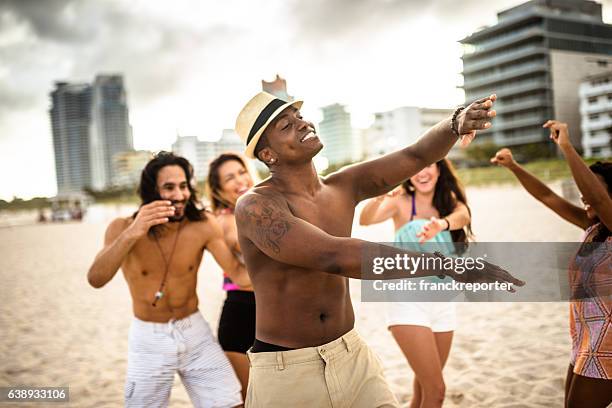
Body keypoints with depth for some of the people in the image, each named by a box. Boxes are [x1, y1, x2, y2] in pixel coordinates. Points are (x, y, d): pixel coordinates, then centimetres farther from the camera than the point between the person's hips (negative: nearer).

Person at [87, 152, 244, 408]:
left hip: (195, 332, 1)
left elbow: (239, 272, -16)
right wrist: (132, 234, -40)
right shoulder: (123, 227, -12)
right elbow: (96, 280, -26)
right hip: (148, 340, 0)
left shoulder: (203, 226, -12)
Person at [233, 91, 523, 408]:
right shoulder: (255, 207, -19)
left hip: (353, 358, 5)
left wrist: (456, 123, -26)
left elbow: (416, 157, -3)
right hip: (284, 374, -5)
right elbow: (333, 256, -32)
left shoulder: (342, 186, 2)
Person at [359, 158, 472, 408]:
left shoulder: (450, 201, 3)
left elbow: (463, 216, -20)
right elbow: (365, 220, -24)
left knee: (424, 386, 16)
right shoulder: (401, 202, -6)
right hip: (408, 301, -4)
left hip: (443, 303, 4)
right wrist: (381, 195, -45)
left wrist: (442, 224, -43)